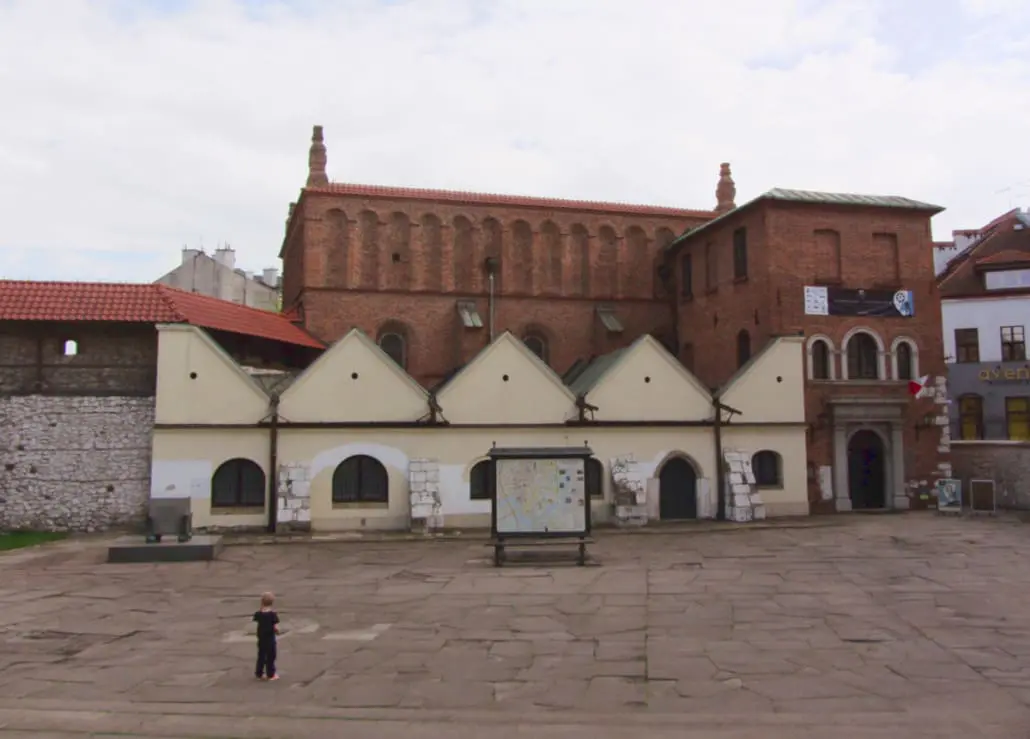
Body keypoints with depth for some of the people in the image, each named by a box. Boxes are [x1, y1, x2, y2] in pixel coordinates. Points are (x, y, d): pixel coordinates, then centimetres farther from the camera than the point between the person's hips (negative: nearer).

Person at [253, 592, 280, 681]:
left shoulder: (258, 614, -8)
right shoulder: (273, 614, -19)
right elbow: (276, 628, -21)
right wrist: (277, 631, 0)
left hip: (261, 639, 4)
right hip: (270, 639, -4)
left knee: (261, 656, 16)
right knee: (270, 657, 9)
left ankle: (259, 673, 22)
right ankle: (271, 674, 16)